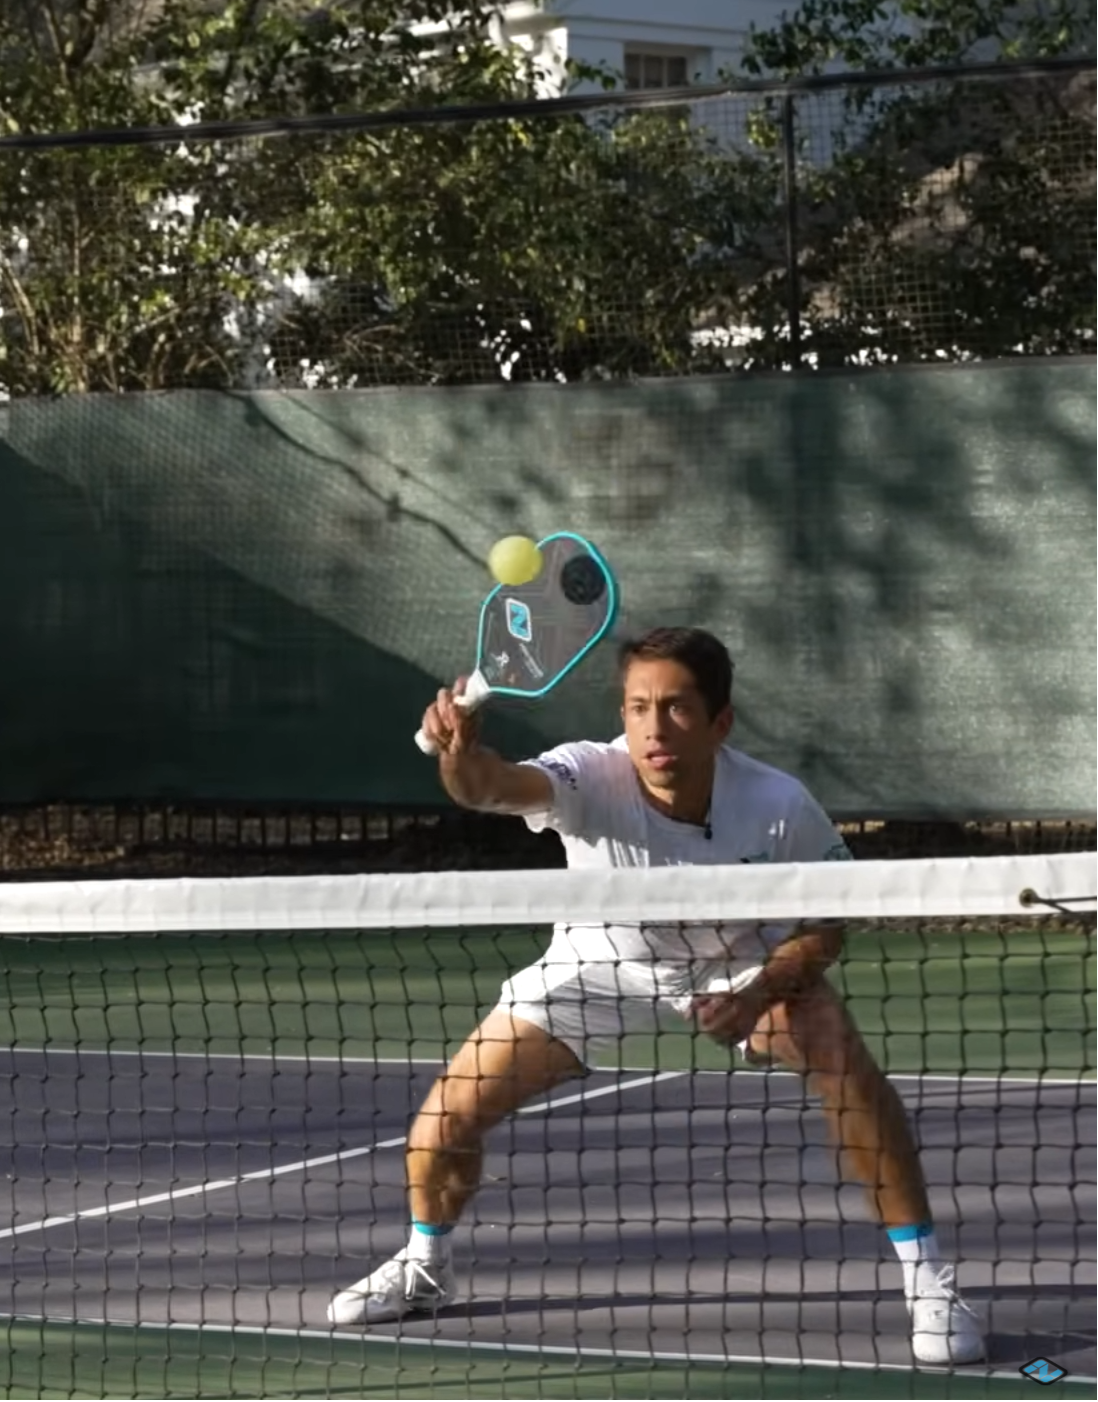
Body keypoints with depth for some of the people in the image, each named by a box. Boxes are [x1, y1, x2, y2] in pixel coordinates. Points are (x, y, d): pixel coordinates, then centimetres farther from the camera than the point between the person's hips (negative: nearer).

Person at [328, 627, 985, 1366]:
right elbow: (496, 786, -55)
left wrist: (761, 992, -33)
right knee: (454, 1107, -7)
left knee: (849, 1068, -26)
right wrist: (462, 755, -79)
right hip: (603, 964, 1)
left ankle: (926, 1277, -9)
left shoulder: (779, 806, -31)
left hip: (742, 961, -1)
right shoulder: (593, 780, -35)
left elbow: (825, 922, -16)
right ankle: (425, 1266, 26)